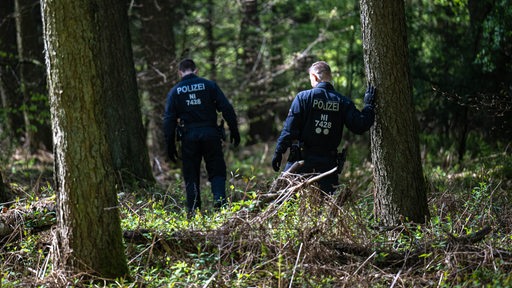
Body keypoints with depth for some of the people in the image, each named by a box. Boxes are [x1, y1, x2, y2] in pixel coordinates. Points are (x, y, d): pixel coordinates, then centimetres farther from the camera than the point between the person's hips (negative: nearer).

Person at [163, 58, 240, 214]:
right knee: (217, 171, 8)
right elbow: (227, 109, -2)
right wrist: (234, 131, 4)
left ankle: (193, 211, 5)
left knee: (191, 176, 9)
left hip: (188, 137, 1)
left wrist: (170, 146, 6)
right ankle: (219, 198, -16)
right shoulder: (209, 85, 3)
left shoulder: (175, 91, 6)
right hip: (210, 134, 0)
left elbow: (169, 120, 3)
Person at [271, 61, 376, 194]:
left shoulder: (303, 97, -4)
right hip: (328, 162, 2)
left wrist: (279, 152, -3)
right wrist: (369, 105, 12)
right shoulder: (343, 102, 3)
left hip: (302, 158, -2)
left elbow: (289, 128, -7)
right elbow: (360, 126, -2)